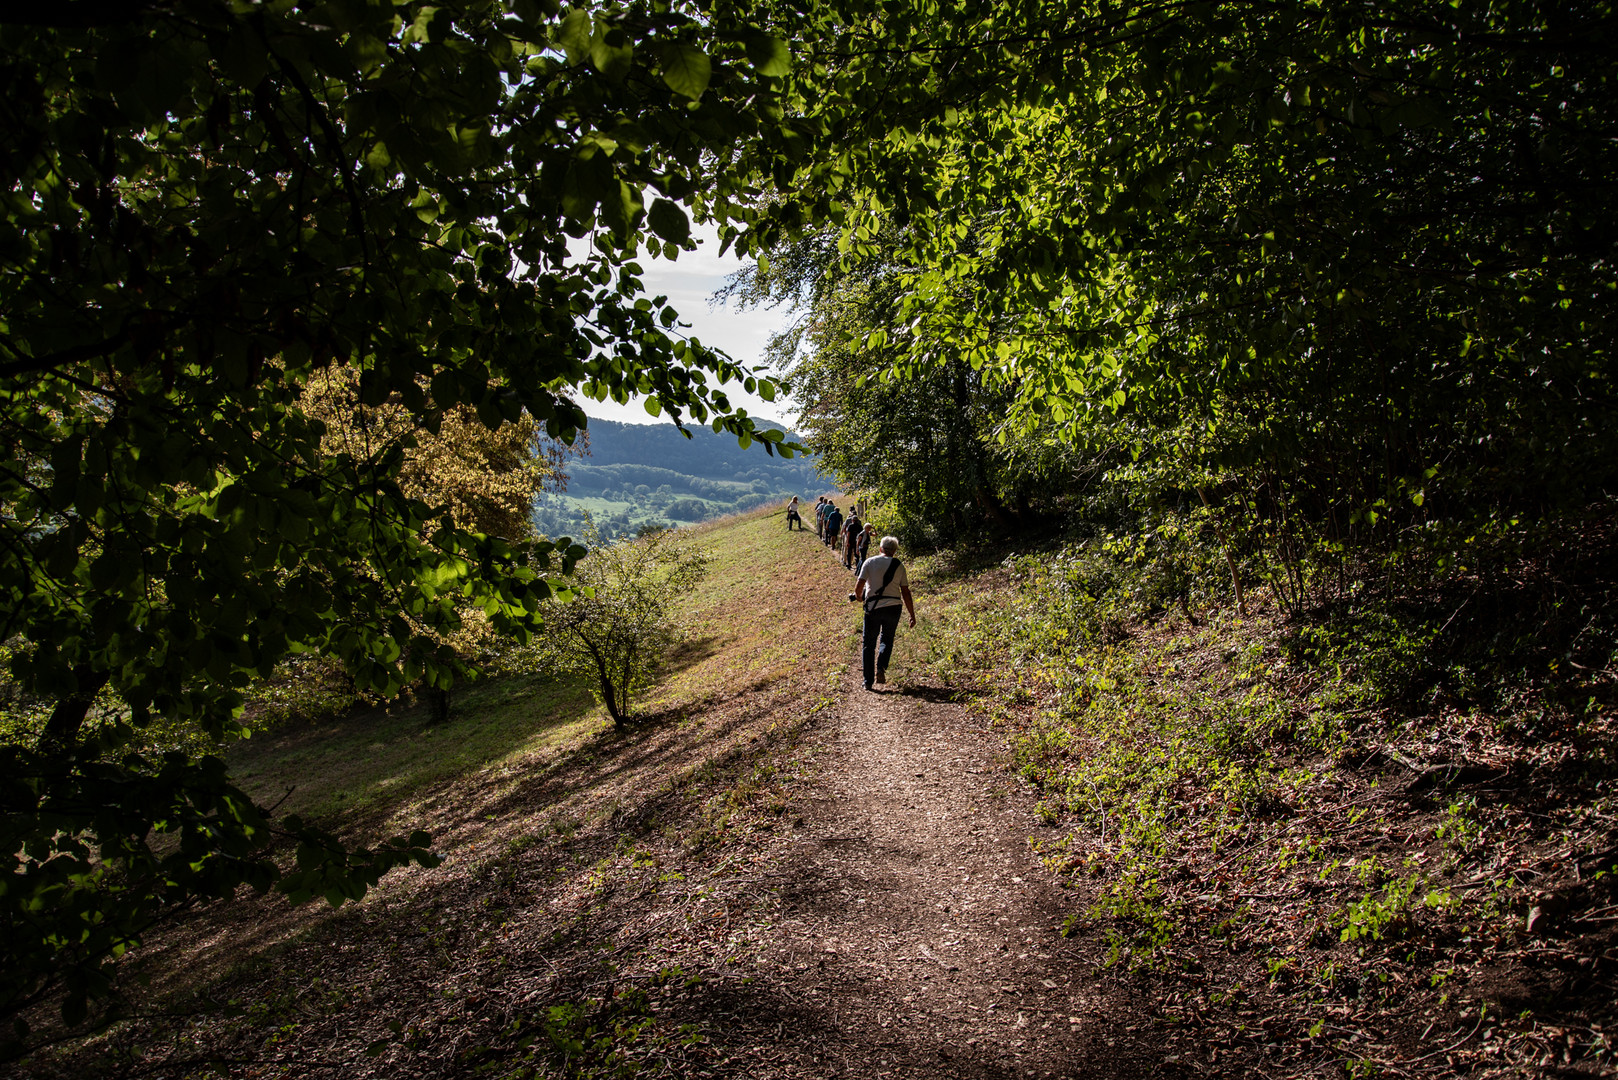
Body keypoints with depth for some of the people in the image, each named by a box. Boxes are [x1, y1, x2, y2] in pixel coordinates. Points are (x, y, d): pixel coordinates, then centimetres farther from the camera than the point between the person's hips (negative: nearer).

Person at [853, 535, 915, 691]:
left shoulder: (870, 562, 1)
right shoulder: (898, 566, 5)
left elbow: (859, 585, -6)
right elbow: (905, 592, 4)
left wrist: (858, 596, 17)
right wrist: (912, 615, 10)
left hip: (873, 608, -1)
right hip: (893, 608, 1)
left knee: (868, 643, 9)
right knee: (887, 640, 18)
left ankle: (868, 681, 5)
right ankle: (881, 668, -8)